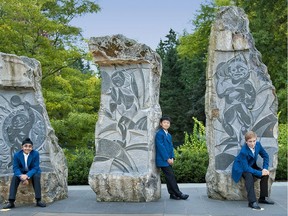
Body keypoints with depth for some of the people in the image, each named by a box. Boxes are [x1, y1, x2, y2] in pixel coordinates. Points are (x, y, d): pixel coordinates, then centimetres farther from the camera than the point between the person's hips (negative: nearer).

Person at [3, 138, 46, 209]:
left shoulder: (35, 154, -17)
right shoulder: (17, 155, -13)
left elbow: (35, 168, -19)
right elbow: (15, 168, -14)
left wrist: (27, 176, -37)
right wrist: (21, 176, -35)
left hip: (33, 171, -2)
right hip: (21, 172, 2)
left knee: (36, 177, -33)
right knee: (14, 178, -27)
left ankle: (38, 200, -28)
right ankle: (11, 202, -25)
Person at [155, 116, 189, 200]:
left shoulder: (169, 135, 17)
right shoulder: (159, 134, -10)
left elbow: (171, 147, 16)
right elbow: (161, 147, -16)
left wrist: (172, 158, 2)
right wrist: (167, 159, -15)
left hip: (168, 160, 8)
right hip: (163, 160, -8)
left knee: (170, 177, 9)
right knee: (171, 177, -6)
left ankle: (172, 194, 14)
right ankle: (178, 194, -3)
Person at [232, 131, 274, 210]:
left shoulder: (258, 144, -15)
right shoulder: (243, 152, -33)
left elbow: (265, 156, 0)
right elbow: (246, 168, -33)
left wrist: (265, 168, -13)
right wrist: (260, 173, -33)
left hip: (251, 166, 7)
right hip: (241, 168, -7)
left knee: (266, 174, -13)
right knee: (249, 176, -35)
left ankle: (263, 197, 0)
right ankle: (252, 202, -38)